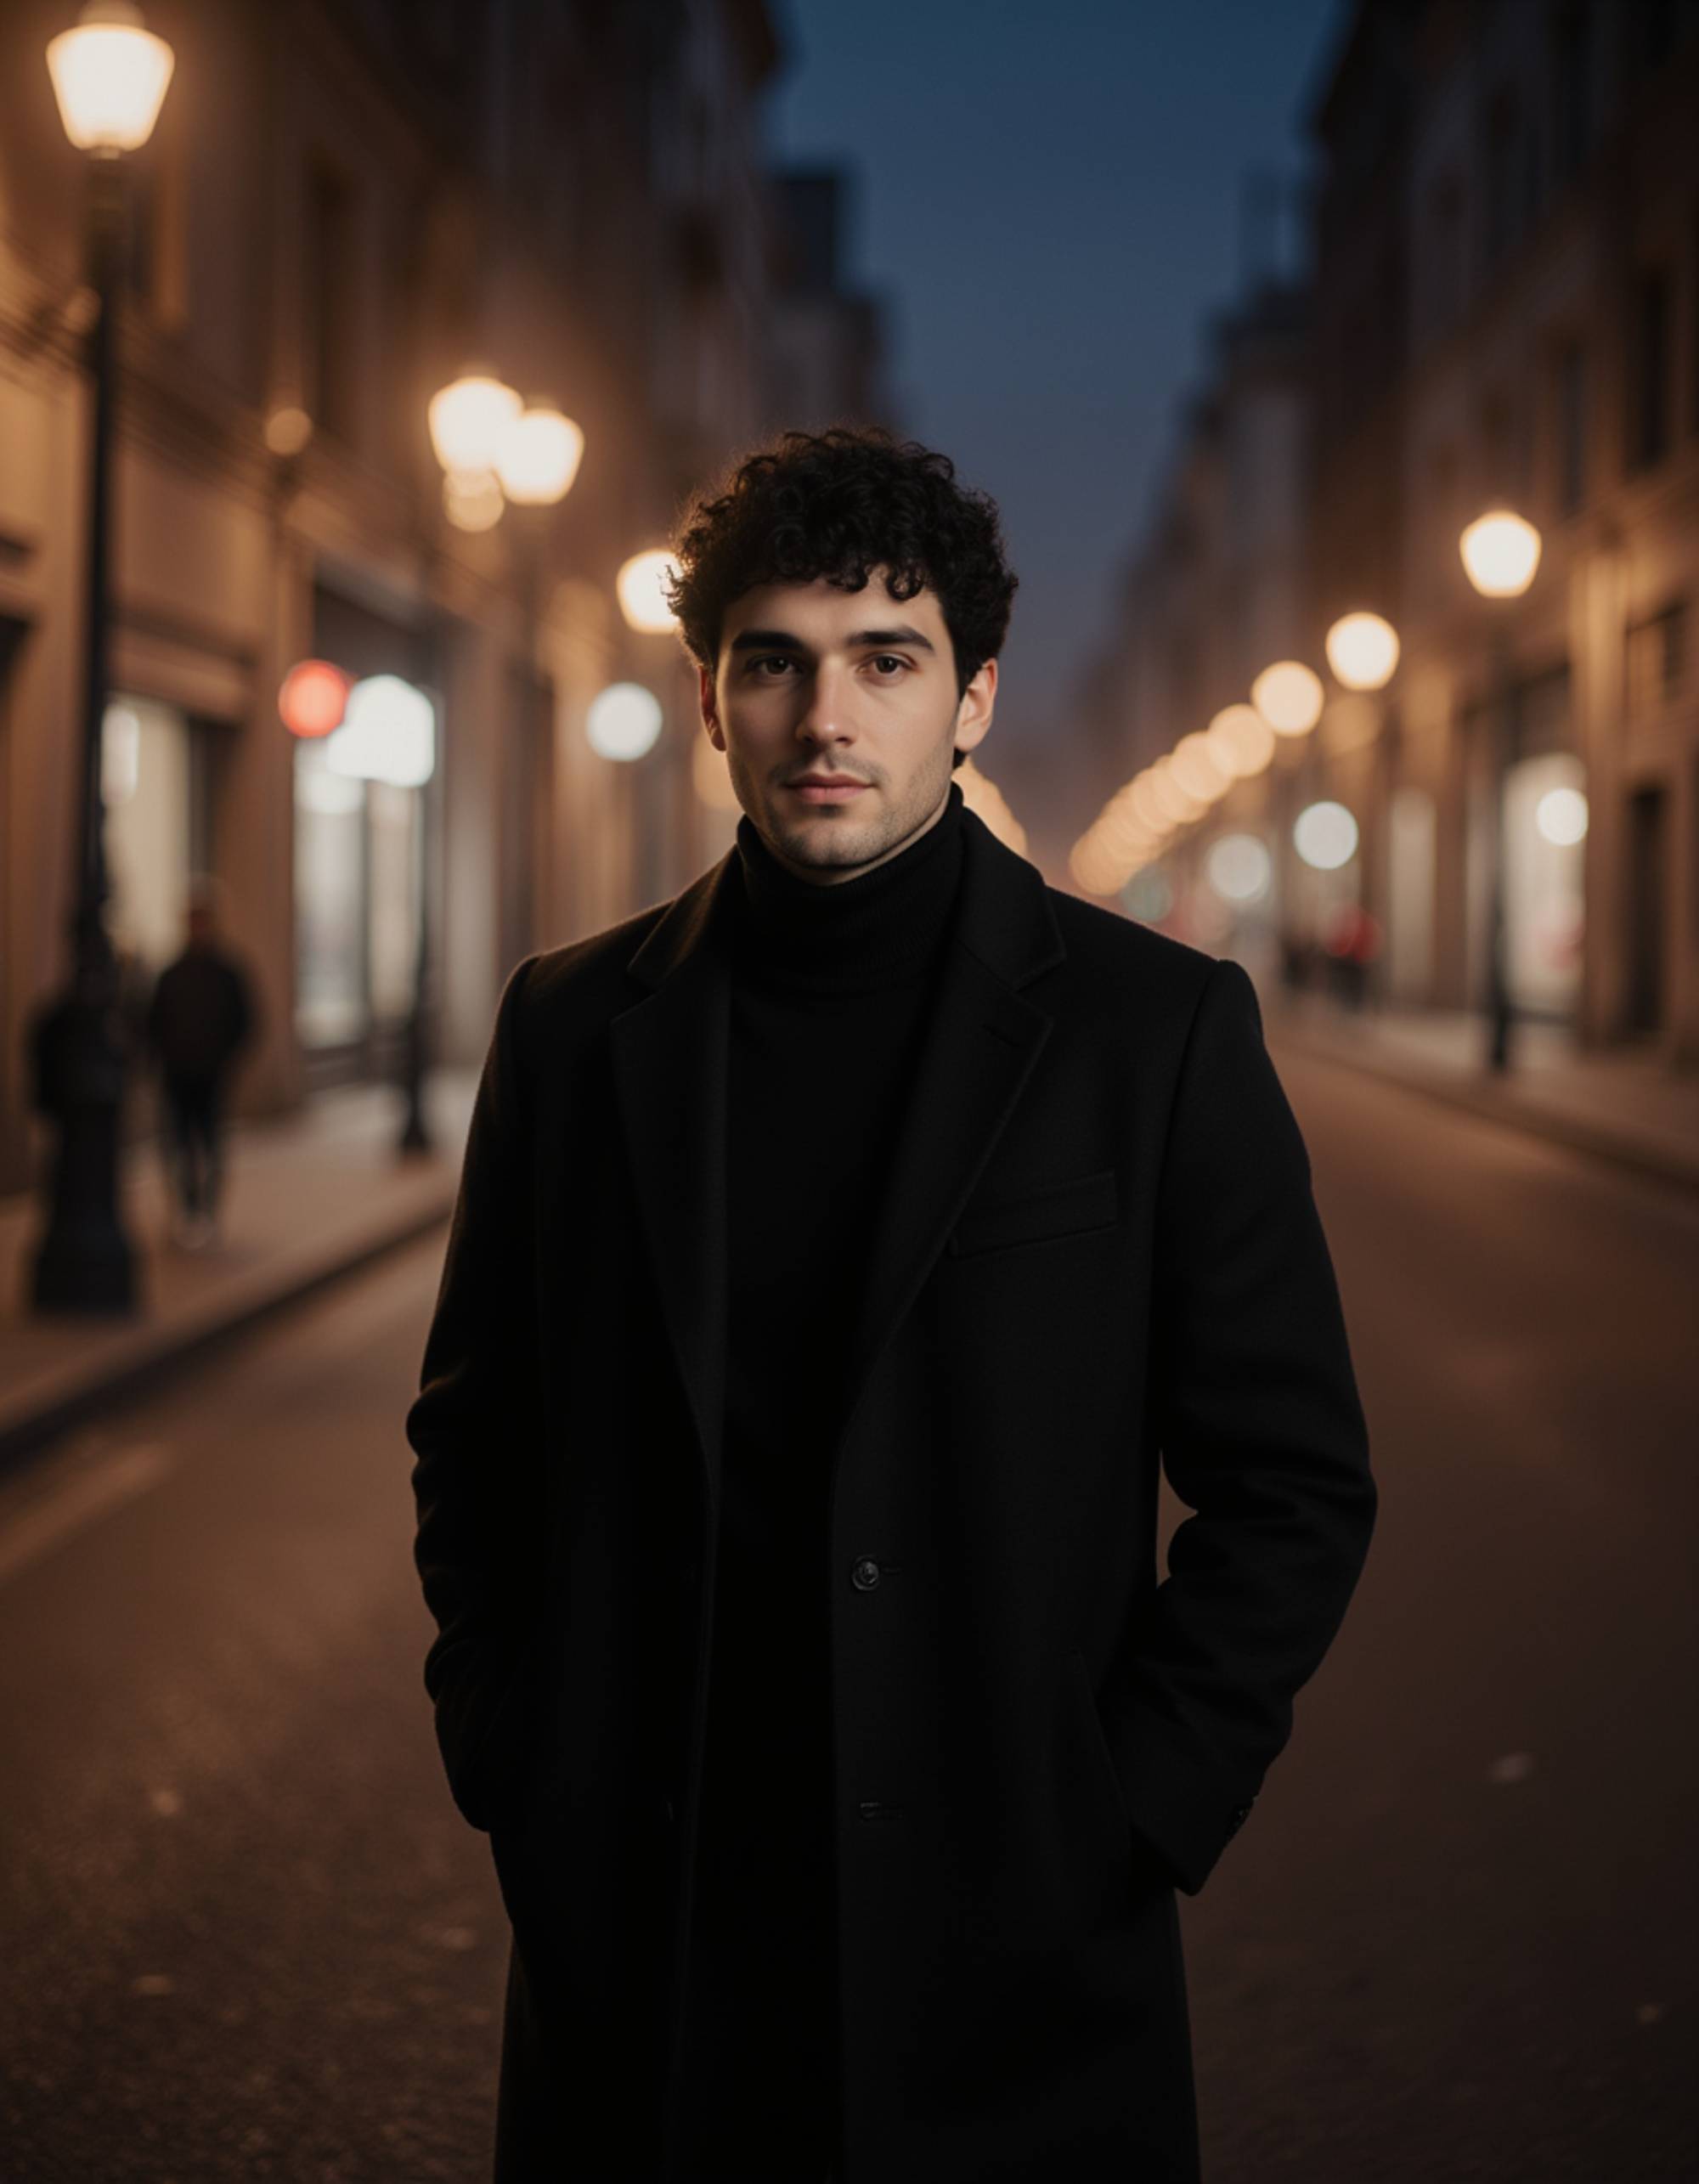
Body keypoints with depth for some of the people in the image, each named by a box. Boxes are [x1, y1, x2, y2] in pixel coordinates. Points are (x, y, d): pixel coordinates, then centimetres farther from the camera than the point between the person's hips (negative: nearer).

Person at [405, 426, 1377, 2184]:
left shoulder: (1158, 1028, -3)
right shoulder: (573, 1022, 4)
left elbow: (1295, 1484, -1)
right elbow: (473, 1434, 13)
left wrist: (1128, 1819, -7)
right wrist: (506, 1761, 3)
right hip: (633, 1932, 2)